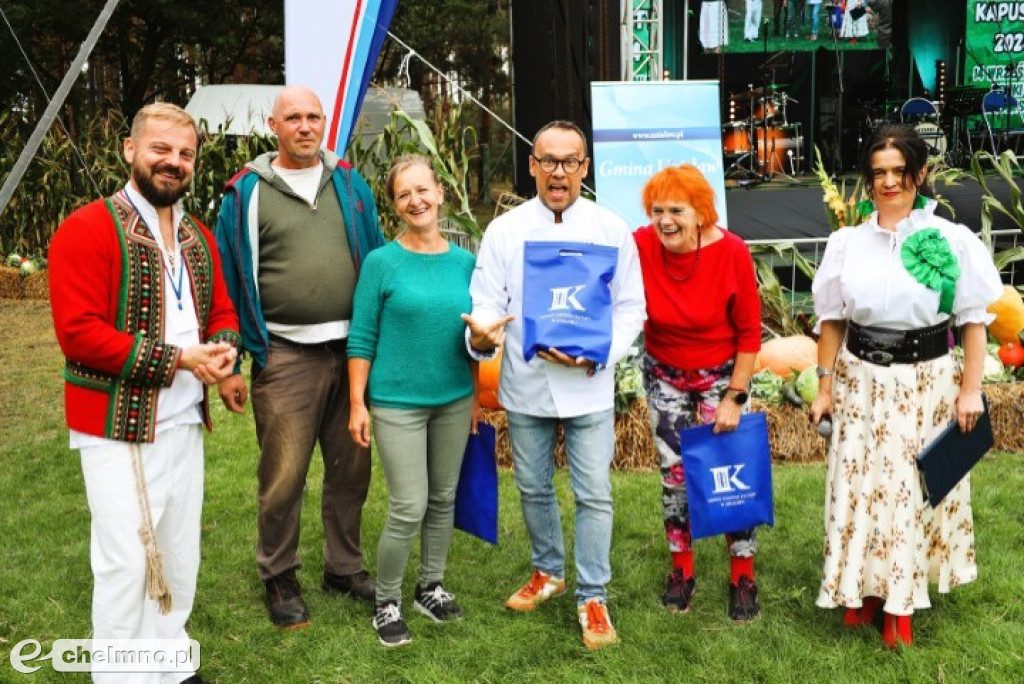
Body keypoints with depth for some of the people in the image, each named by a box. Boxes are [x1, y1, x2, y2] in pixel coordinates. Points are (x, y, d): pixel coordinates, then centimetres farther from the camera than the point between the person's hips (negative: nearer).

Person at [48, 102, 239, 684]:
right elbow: (79, 331, -19)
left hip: (186, 424, 7)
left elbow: (222, 310, 18)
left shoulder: (198, 237, 13)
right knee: (127, 563, -3)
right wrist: (174, 359, -21)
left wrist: (223, 349, -7)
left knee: (180, 557, 16)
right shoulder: (88, 229, -12)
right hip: (119, 428, -7)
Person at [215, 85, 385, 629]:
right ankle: (279, 579, 21)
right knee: (283, 477, 1)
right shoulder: (247, 194, 1)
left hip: (352, 348, 3)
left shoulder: (349, 184, 9)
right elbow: (229, 280, 1)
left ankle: (344, 567, 30)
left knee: (351, 468, 13)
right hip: (285, 355, -3)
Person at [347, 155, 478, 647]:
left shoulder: (464, 262, 3)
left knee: (443, 499, 13)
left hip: (454, 401, 4)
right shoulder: (382, 262, -7)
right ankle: (386, 603, 16)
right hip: (397, 402, -4)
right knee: (409, 508, -4)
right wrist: (357, 403, -9)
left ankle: (431, 587, 32)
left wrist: (478, 394, 10)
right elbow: (362, 338, -7)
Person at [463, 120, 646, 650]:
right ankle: (548, 572, 38)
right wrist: (480, 333, -25)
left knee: (594, 495, 1)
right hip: (525, 386, 2)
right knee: (533, 488, 16)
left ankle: (592, 596, 17)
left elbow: (631, 307, 0)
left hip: (589, 387, -1)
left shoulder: (612, 230, -1)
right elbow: (487, 302, -2)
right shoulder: (504, 230, 0)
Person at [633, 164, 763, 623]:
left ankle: (743, 578, 18)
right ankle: (682, 570, 27)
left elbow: (750, 331, -12)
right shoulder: (640, 247, -20)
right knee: (674, 475, 9)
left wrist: (734, 397, -11)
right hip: (663, 375, 2)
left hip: (721, 374, -1)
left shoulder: (731, 252, -21)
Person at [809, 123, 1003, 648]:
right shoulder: (846, 243, 1)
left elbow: (974, 320, -1)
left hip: (927, 383, -2)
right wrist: (825, 387, 6)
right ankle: (862, 588, 27)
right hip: (861, 381, 2)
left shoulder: (953, 241, -6)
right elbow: (831, 321, 7)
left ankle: (900, 603, 21)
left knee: (913, 489, 5)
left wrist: (970, 388, -4)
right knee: (859, 486, 8)